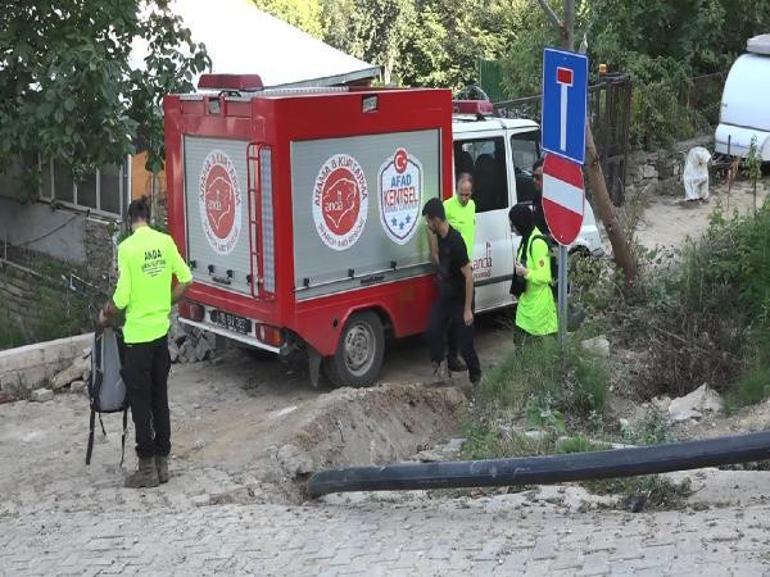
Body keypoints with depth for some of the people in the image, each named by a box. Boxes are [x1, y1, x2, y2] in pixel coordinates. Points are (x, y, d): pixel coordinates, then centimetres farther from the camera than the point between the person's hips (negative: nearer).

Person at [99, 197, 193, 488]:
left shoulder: (127, 247, -13)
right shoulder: (166, 241, 1)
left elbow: (122, 297, -15)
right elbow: (185, 279, 3)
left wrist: (106, 315, 4)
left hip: (137, 335, -5)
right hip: (161, 331, 5)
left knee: (140, 401, 3)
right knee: (160, 399, 13)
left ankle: (147, 467, 6)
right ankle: (162, 462, 18)